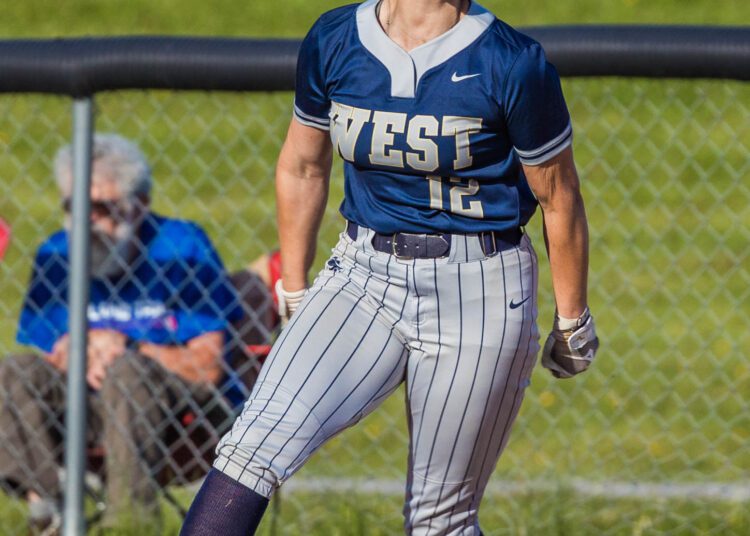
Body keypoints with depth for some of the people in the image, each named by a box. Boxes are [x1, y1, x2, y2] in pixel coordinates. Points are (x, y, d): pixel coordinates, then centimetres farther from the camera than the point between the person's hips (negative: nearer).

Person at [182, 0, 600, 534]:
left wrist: (573, 323, 8)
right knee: (253, 446, -18)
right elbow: (303, 167, 15)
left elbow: (559, 200, 0)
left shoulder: (513, 65, -11)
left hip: (477, 291, -3)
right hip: (363, 276, 3)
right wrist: (294, 295, 22)